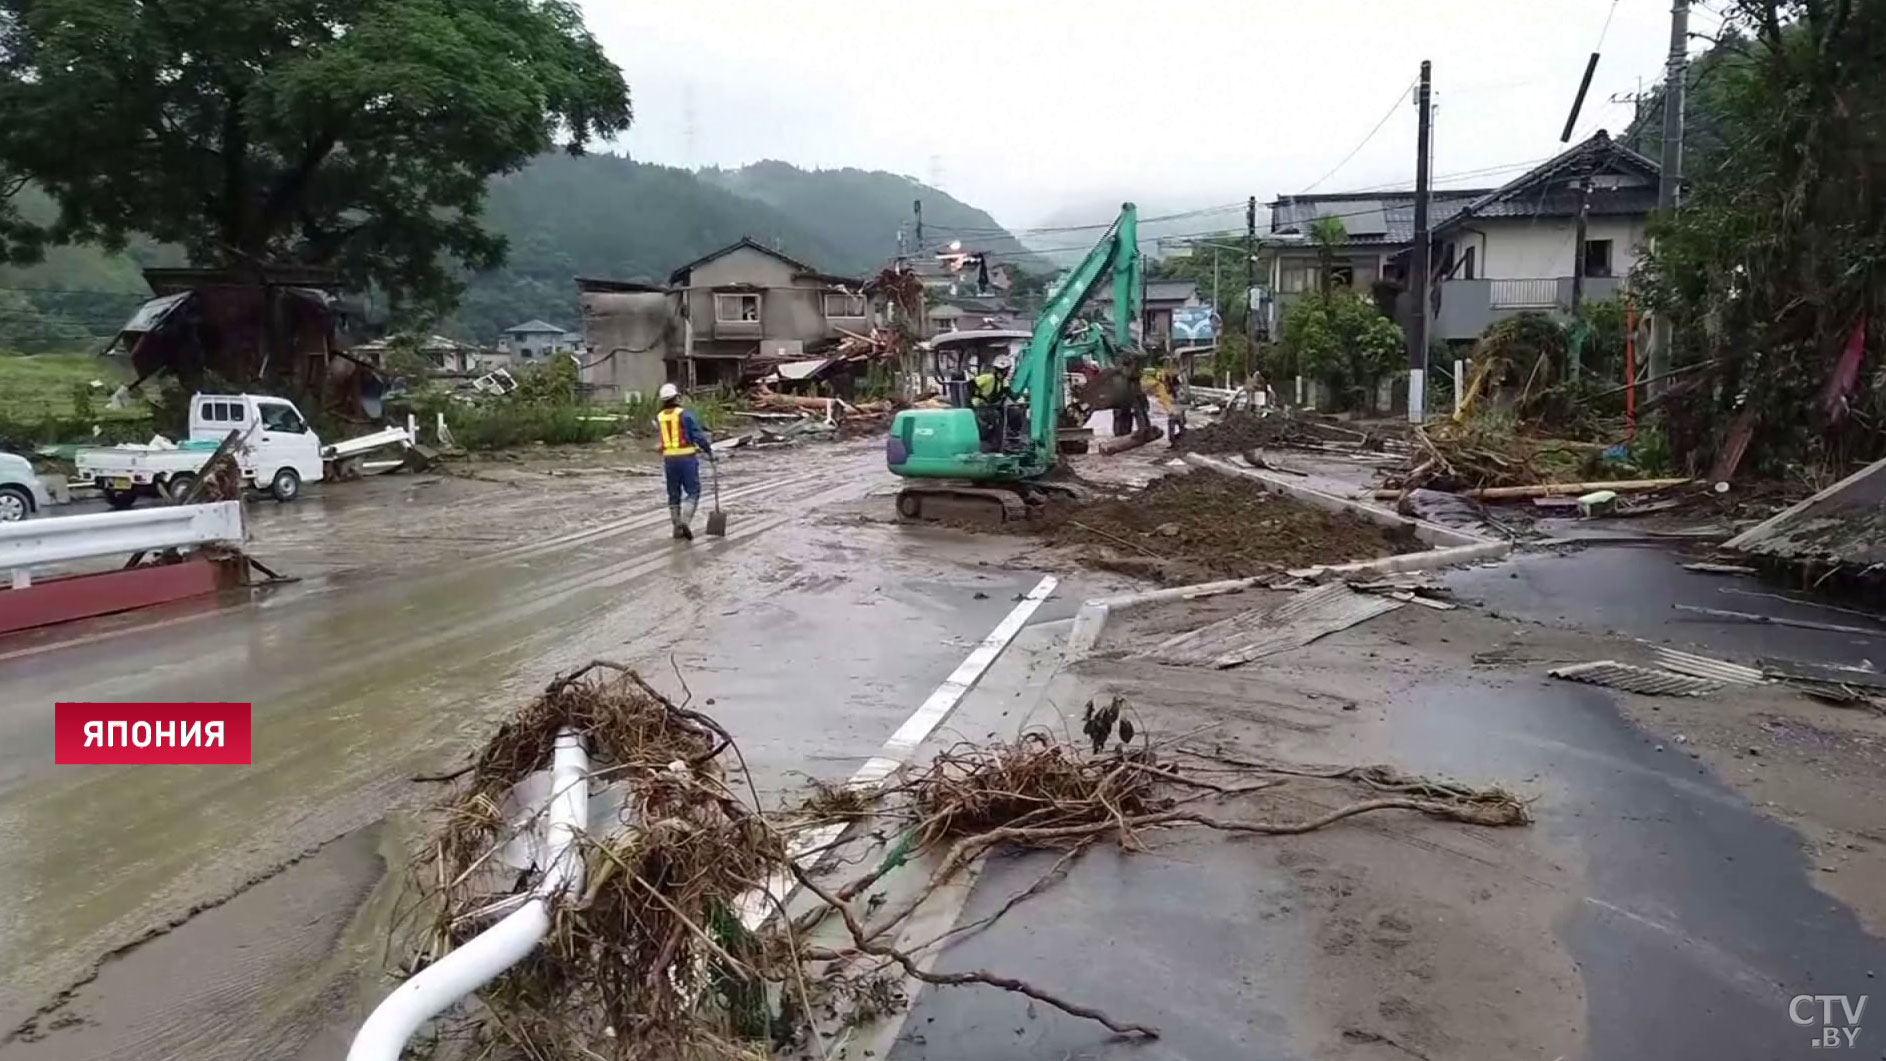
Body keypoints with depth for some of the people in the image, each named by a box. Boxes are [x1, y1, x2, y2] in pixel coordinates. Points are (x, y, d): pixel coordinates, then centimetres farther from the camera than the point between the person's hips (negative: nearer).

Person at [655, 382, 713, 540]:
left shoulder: (659, 417, 8)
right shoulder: (685, 414, -9)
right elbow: (698, 435, -10)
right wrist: (709, 451, 4)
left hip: (669, 459, 5)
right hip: (687, 458, -5)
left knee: (674, 494, 13)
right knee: (693, 492, 2)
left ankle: (677, 528, 16)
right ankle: (684, 522, -15)